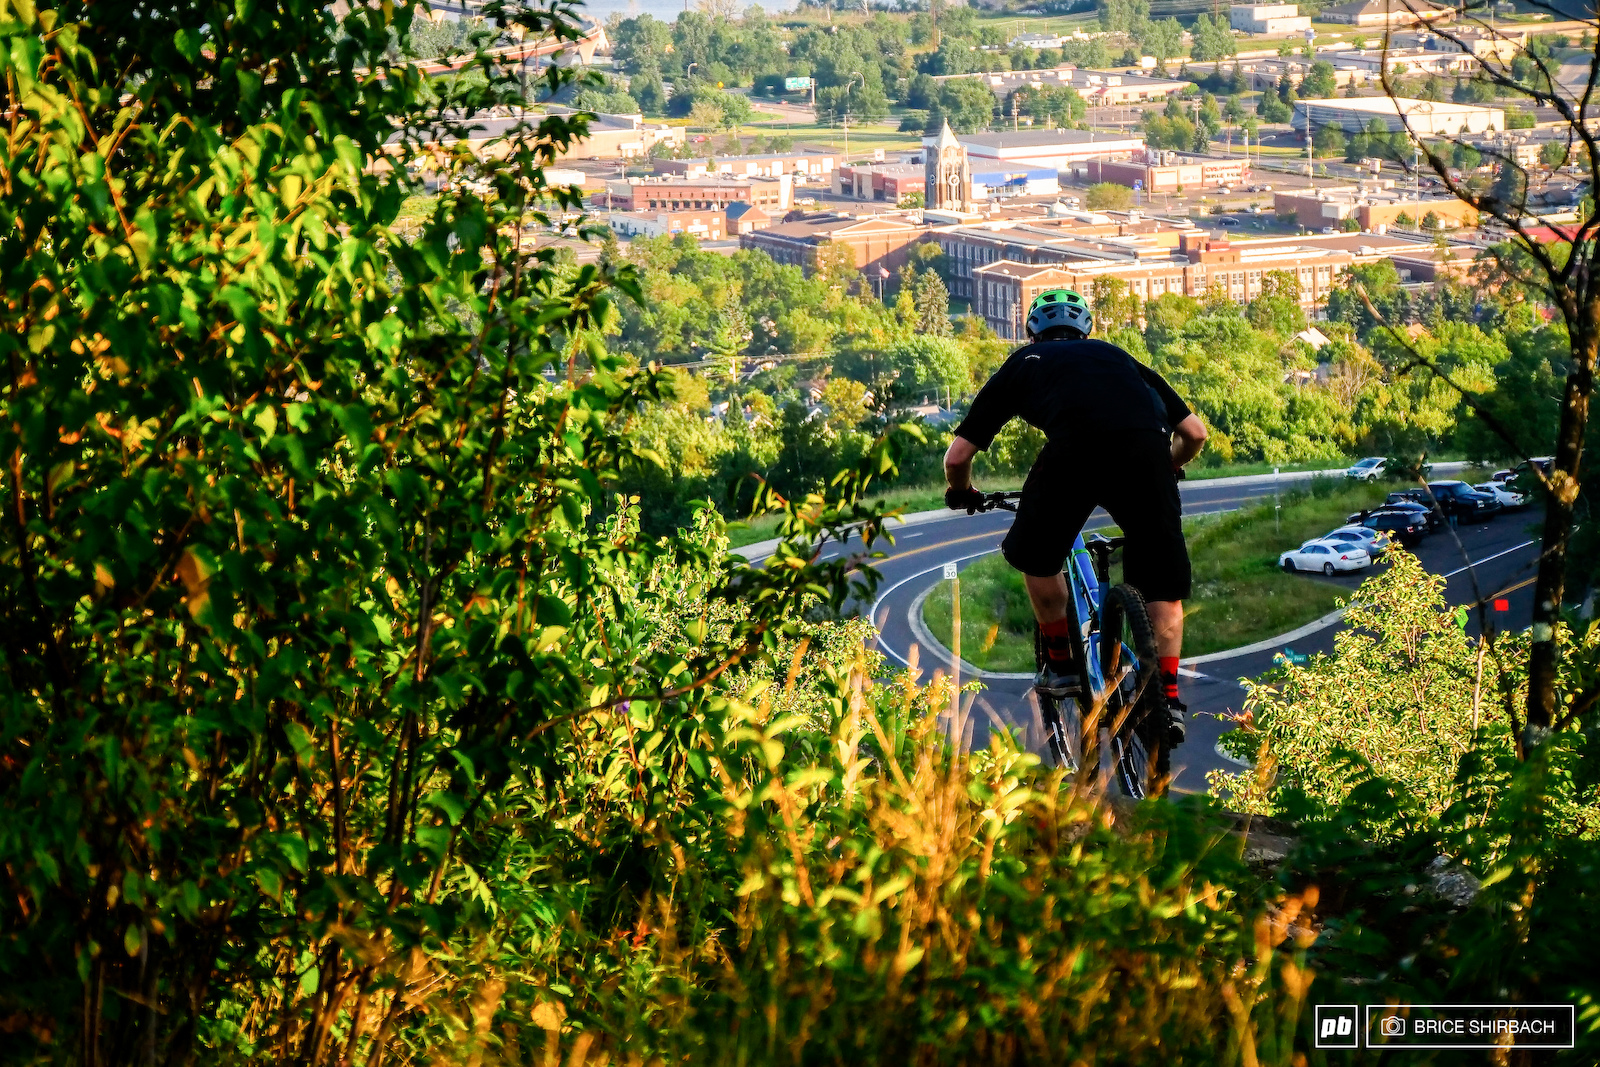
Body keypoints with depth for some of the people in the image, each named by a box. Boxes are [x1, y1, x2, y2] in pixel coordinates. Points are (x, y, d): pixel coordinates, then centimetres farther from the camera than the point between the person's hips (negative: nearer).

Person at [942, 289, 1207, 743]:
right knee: (1163, 585, 17)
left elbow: (958, 455, 27)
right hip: (1146, 448, 2)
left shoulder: (1023, 363, 32)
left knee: (1037, 556, 25)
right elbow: (1195, 433, 34)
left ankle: (1061, 663, 29)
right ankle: (1169, 699, 11)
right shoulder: (1119, 357, 38)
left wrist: (962, 494, 50)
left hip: (1074, 450, -2)